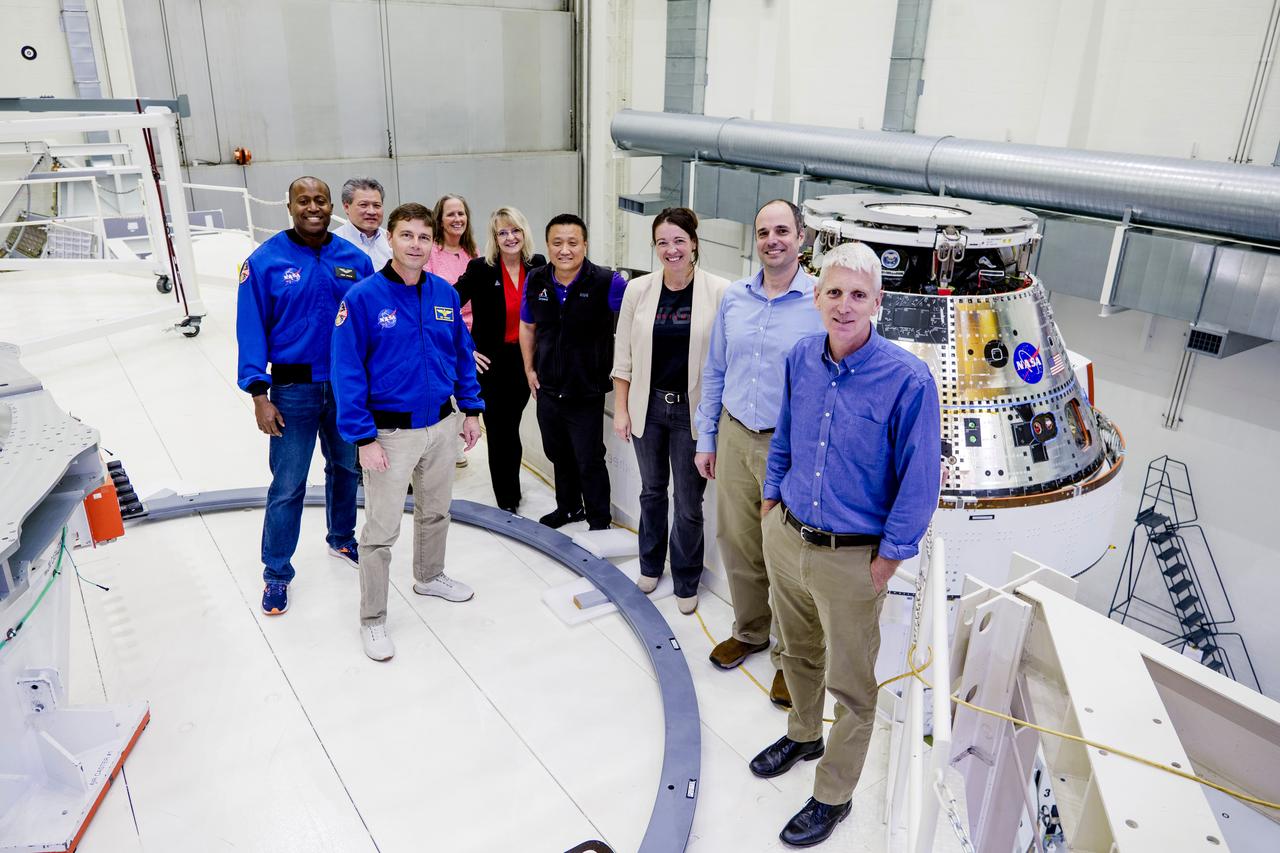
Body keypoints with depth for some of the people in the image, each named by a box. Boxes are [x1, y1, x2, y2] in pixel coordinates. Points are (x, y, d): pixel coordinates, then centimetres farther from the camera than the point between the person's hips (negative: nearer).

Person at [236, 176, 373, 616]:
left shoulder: (356, 260, 0)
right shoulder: (265, 261, -8)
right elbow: (251, 330, -7)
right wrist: (259, 394, -11)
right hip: (293, 390, -3)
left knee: (347, 468, 18)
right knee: (287, 486, 2)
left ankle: (341, 540, 41)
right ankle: (276, 573, 18)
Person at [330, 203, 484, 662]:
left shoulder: (445, 293, -1)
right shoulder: (363, 297, -15)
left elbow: (462, 353, 10)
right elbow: (347, 372, -15)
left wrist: (471, 410, 9)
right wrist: (363, 438, -17)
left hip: (441, 425, 5)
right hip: (390, 432, -5)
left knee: (436, 511, 23)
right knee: (382, 531, 4)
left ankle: (430, 576, 48)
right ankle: (372, 620, 20)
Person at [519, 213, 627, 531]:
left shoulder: (606, 282, -18)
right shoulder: (535, 281, -3)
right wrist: (529, 369, 10)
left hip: (587, 394, -5)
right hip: (548, 390, 5)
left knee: (589, 461, 6)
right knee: (559, 455, 21)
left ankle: (599, 521, 25)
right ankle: (569, 507, 43)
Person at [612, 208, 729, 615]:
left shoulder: (719, 291, -11)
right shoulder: (638, 290, -2)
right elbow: (623, 355, 4)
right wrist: (620, 409, 2)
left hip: (693, 411, -3)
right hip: (648, 405, 3)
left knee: (689, 502, 6)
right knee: (652, 489, 20)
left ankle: (686, 582, 26)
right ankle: (650, 566, 40)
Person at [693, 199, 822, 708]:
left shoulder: (821, 303, -10)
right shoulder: (734, 298, 5)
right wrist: (706, 439, 11)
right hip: (734, 438, 5)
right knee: (737, 543, 15)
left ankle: (790, 656, 26)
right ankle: (750, 632, 38)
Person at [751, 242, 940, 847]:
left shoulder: (907, 379, -20)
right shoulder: (801, 359, -3)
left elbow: (921, 481, -14)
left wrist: (887, 559, -10)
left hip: (852, 558, -5)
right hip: (784, 537, 5)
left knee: (850, 685, 12)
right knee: (799, 651, 25)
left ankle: (832, 797, 32)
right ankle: (804, 735, 52)